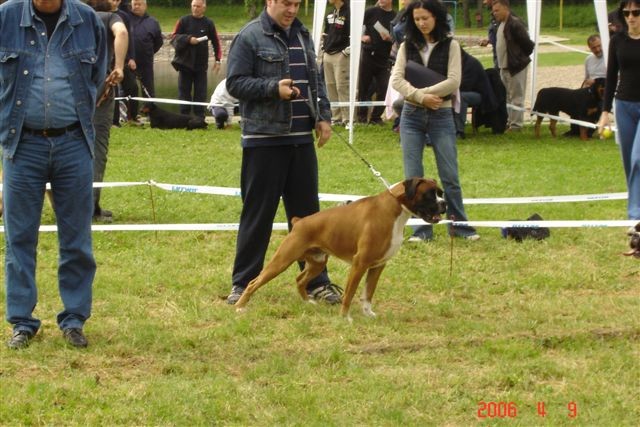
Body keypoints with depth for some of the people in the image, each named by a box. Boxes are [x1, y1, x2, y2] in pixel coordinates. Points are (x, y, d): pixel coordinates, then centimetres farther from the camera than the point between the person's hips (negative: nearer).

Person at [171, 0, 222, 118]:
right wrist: (188, 39, -17)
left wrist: (218, 60, 2)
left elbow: (216, 42, 7)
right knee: (184, 91, 3)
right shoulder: (184, 21, 0)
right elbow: (174, 38, -2)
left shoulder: (208, 23, 2)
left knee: (200, 93, 0)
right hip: (185, 63, 0)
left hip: (201, 64, 0)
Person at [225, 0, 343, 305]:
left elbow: (316, 80, 20)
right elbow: (235, 82, -10)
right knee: (258, 214, 0)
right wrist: (274, 88, -20)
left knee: (307, 212, 8)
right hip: (264, 139, -6)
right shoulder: (250, 37, -7)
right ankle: (242, 283, 10)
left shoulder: (302, 35, 13)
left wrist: (323, 116, 8)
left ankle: (316, 282, 14)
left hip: (302, 139, 6)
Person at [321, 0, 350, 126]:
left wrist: (347, 51, -14)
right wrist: (323, 49, 17)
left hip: (341, 55, -8)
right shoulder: (330, 14, 16)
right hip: (328, 55, 8)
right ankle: (336, 117, 12)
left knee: (342, 87, -10)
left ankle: (347, 119, -7)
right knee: (330, 86, 7)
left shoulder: (349, 13, -9)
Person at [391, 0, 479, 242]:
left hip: (441, 115, -2)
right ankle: (422, 228, 7)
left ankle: (459, 225, 12)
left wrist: (421, 91, -14)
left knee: (450, 176, 0)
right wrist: (421, 97, -18)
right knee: (413, 177, 1)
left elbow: (453, 81, -11)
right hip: (412, 115, 2)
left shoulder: (450, 46, 0)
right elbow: (396, 80, -5)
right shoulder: (407, 47, 6)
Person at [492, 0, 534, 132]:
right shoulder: (501, 24, 11)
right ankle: (508, 122, 24)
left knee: (516, 96, -4)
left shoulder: (515, 24, -19)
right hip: (504, 66, 10)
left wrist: (523, 57, -6)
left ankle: (516, 124, -1)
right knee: (506, 96, 16)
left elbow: (527, 44, -18)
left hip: (516, 66, -10)